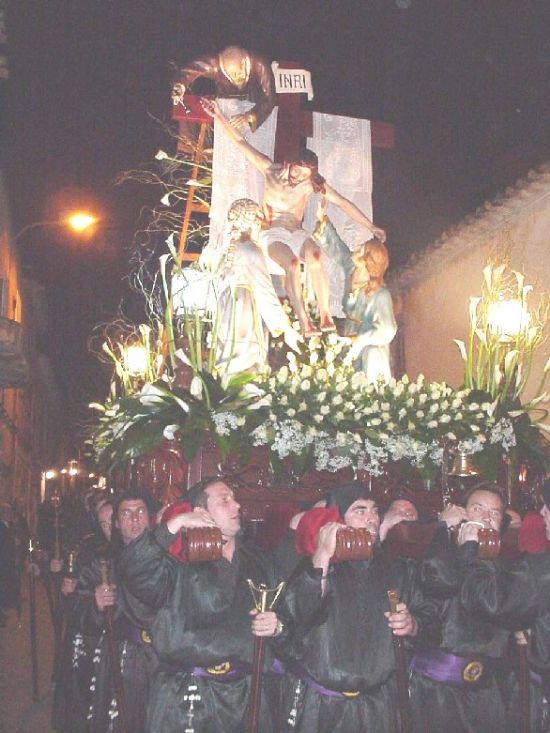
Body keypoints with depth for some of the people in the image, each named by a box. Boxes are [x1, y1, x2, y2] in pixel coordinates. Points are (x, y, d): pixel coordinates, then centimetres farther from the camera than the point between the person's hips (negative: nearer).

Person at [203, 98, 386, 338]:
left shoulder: (312, 183, -1)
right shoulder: (272, 171, -3)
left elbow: (344, 203, 0)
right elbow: (242, 143, -4)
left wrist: (370, 226, -3)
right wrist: (219, 116, -9)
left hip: (296, 233, 2)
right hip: (272, 233, -2)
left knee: (315, 257, -34)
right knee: (291, 263, -35)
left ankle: (325, 316, -37)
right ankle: (304, 321, -41)